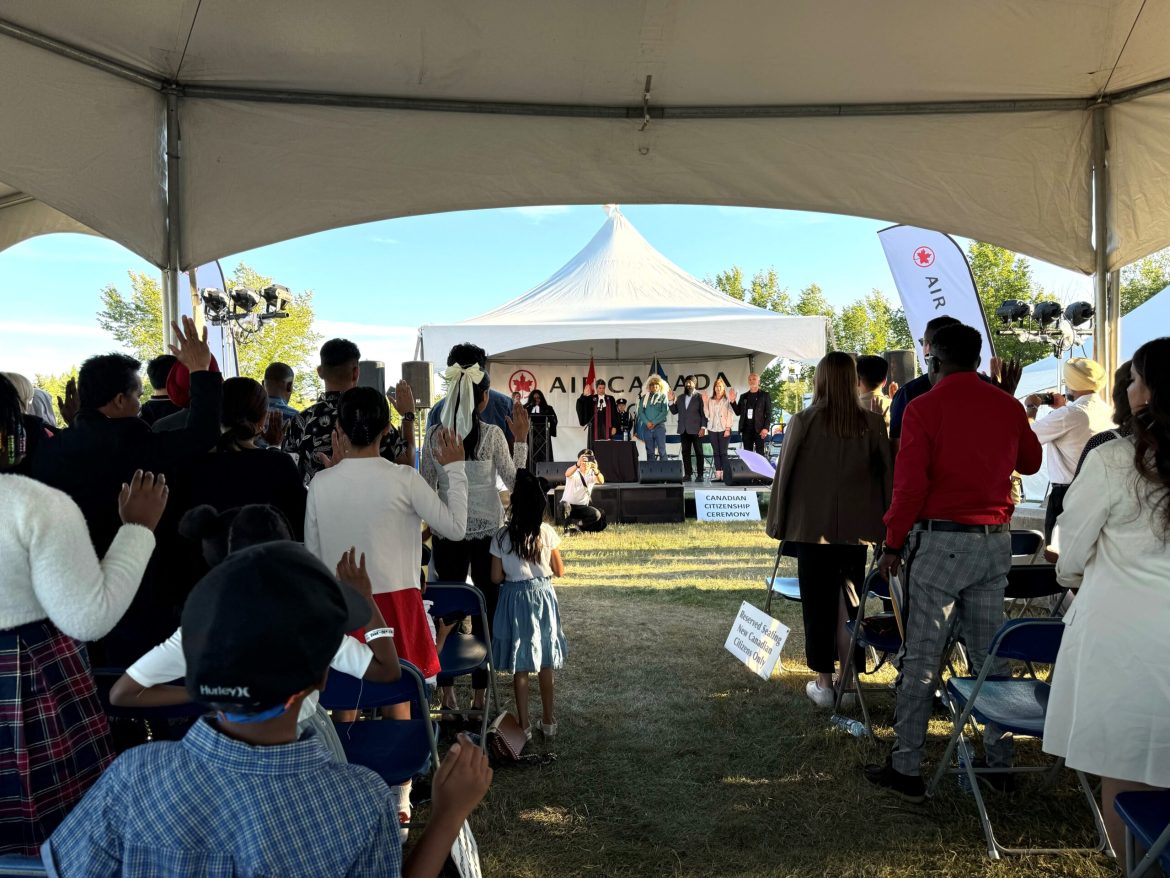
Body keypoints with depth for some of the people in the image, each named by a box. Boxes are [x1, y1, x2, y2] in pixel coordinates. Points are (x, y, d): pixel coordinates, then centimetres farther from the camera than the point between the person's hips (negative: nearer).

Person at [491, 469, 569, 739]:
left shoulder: (502, 536, -12)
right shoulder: (547, 533, -10)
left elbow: (496, 577, -8)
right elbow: (559, 571, -2)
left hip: (515, 600, -1)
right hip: (543, 597, 1)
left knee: (520, 667, 8)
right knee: (545, 664, 15)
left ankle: (524, 725, 13)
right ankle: (548, 721, 26)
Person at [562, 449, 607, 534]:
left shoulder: (592, 474, -2)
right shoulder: (574, 472, -9)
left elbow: (601, 481, -25)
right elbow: (567, 474, -35)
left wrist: (596, 471, -47)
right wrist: (577, 465, -55)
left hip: (582, 507, 4)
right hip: (568, 504, -4)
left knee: (597, 515, -22)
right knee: (565, 506, -37)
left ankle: (575, 524, -4)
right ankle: (568, 524, -12)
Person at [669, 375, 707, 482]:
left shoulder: (699, 397, 0)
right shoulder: (680, 398, 17)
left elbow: (704, 414, -4)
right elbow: (674, 411, 14)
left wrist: (703, 427, -13)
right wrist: (671, 401, 0)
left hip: (696, 430, -5)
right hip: (684, 430, 5)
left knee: (698, 452, -1)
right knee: (685, 453, 3)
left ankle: (700, 475, 1)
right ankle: (687, 474, 6)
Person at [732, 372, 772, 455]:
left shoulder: (765, 396, 4)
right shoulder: (743, 397, 15)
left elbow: (768, 414, -2)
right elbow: (738, 412, 12)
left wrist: (766, 428, -13)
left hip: (759, 430, -4)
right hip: (746, 429, 4)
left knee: (760, 454, -3)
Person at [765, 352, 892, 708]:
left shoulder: (803, 421, -8)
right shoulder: (872, 423, -3)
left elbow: (785, 473, -4)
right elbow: (887, 474, 1)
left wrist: (777, 523, 7)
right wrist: (886, 525, 11)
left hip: (812, 527, -2)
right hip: (856, 528, 2)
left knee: (818, 604, 6)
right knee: (849, 603, 11)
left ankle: (823, 682, 12)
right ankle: (849, 680, 16)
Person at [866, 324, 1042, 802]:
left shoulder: (924, 408, -10)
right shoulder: (1009, 406, 5)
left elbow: (910, 482, -13)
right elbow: (1030, 461, 21)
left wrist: (893, 544, -5)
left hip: (941, 539, -5)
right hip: (995, 541, 5)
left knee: (921, 657, 0)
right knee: (989, 654, 14)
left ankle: (907, 768, 6)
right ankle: (1000, 759, 23)